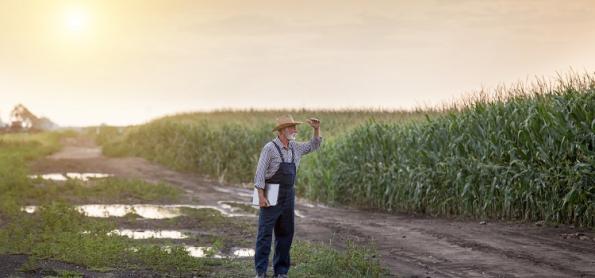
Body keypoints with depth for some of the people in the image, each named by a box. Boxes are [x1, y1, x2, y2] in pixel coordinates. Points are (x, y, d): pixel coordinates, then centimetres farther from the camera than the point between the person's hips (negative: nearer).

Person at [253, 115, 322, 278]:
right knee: (265, 233, -5)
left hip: (288, 196, 7)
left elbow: (314, 146, 21)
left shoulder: (295, 148, 9)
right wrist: (261, 196, -19)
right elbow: (260, 173, -12)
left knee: (285, 234, 7)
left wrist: (316, 129, 4)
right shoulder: (270, 148, -11)